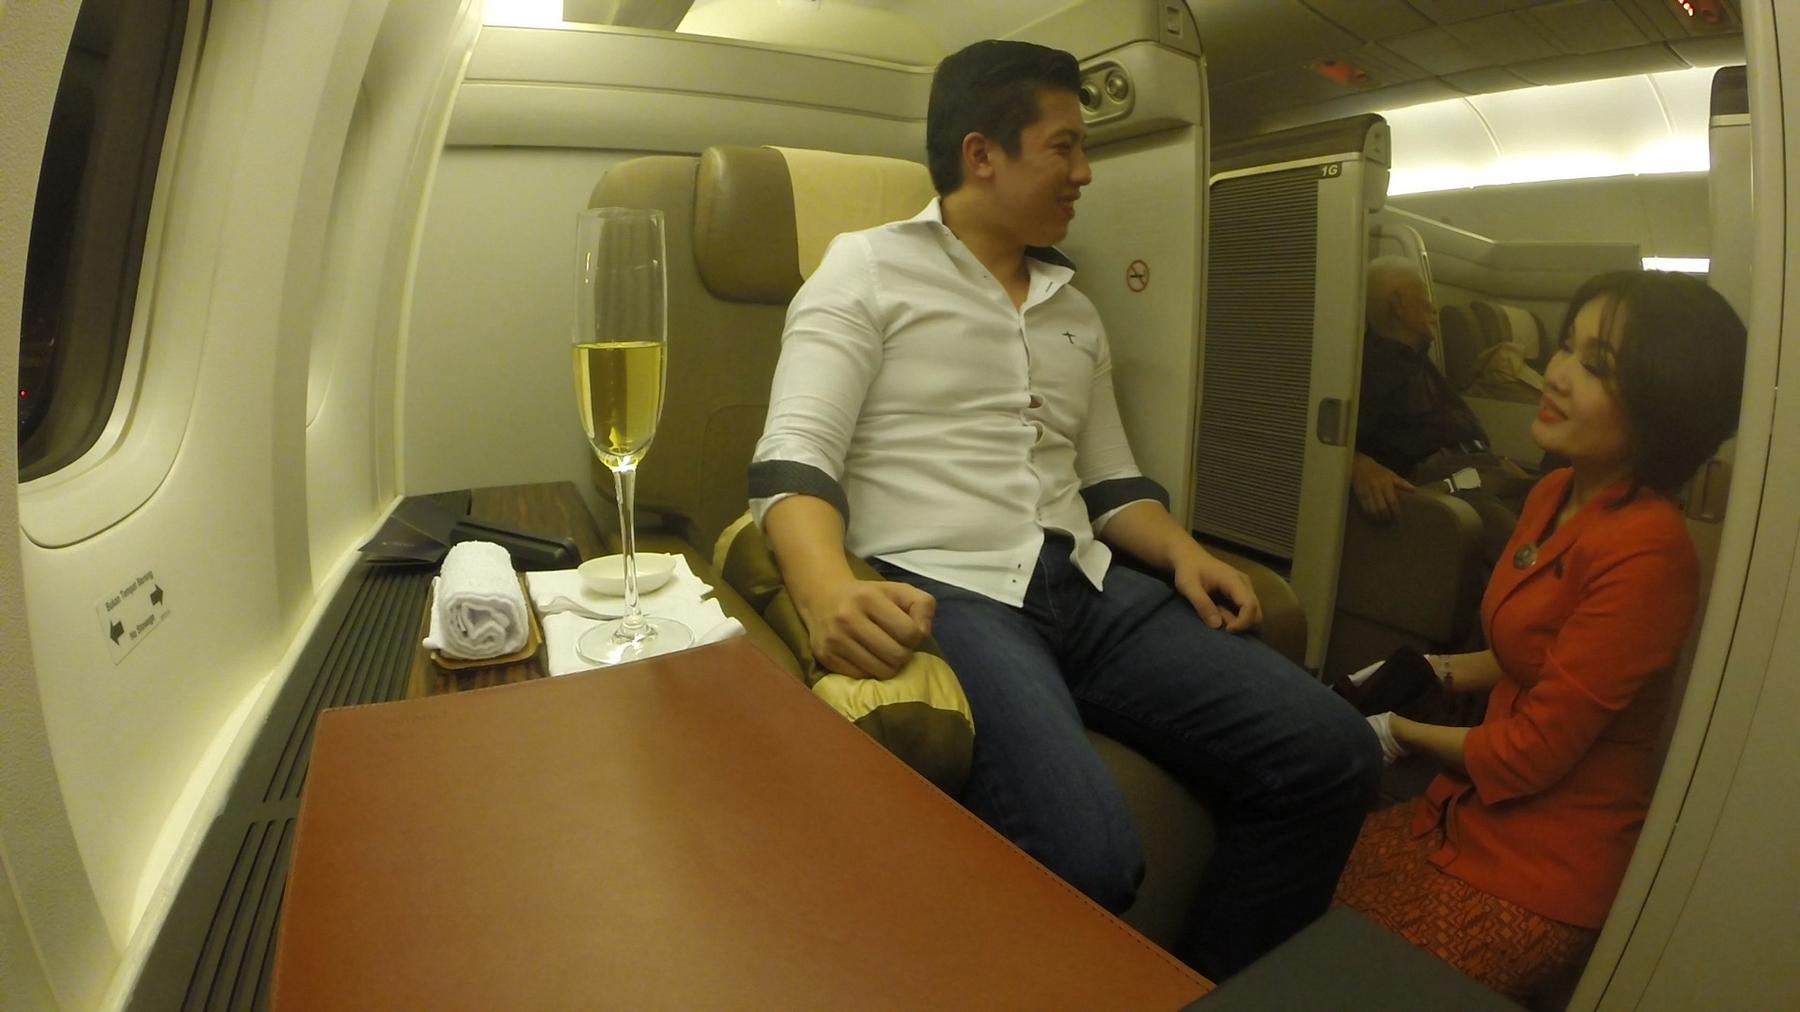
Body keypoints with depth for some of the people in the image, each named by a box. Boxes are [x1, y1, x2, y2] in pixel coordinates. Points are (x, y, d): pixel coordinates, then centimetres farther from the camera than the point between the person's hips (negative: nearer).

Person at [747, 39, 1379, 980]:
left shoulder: (1076, 312, 22)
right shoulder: (866, 268, 3)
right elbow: (793, 458, -9)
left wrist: (1181, 552, 3)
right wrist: (827, 588, -30)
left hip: (1090, 588, 7)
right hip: (945, 591, -6)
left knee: (1332, 754, -9)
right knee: (1088, 856, -31)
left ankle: (1209, 986, 11)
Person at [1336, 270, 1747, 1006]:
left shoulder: (1647, 552, -26)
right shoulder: (1557, 493, 1)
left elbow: (1531, 752, -21)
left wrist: (1401, 733, -6)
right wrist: (1432, 672, 0)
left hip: (1542, 873, -7)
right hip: (1473, 816, 8)